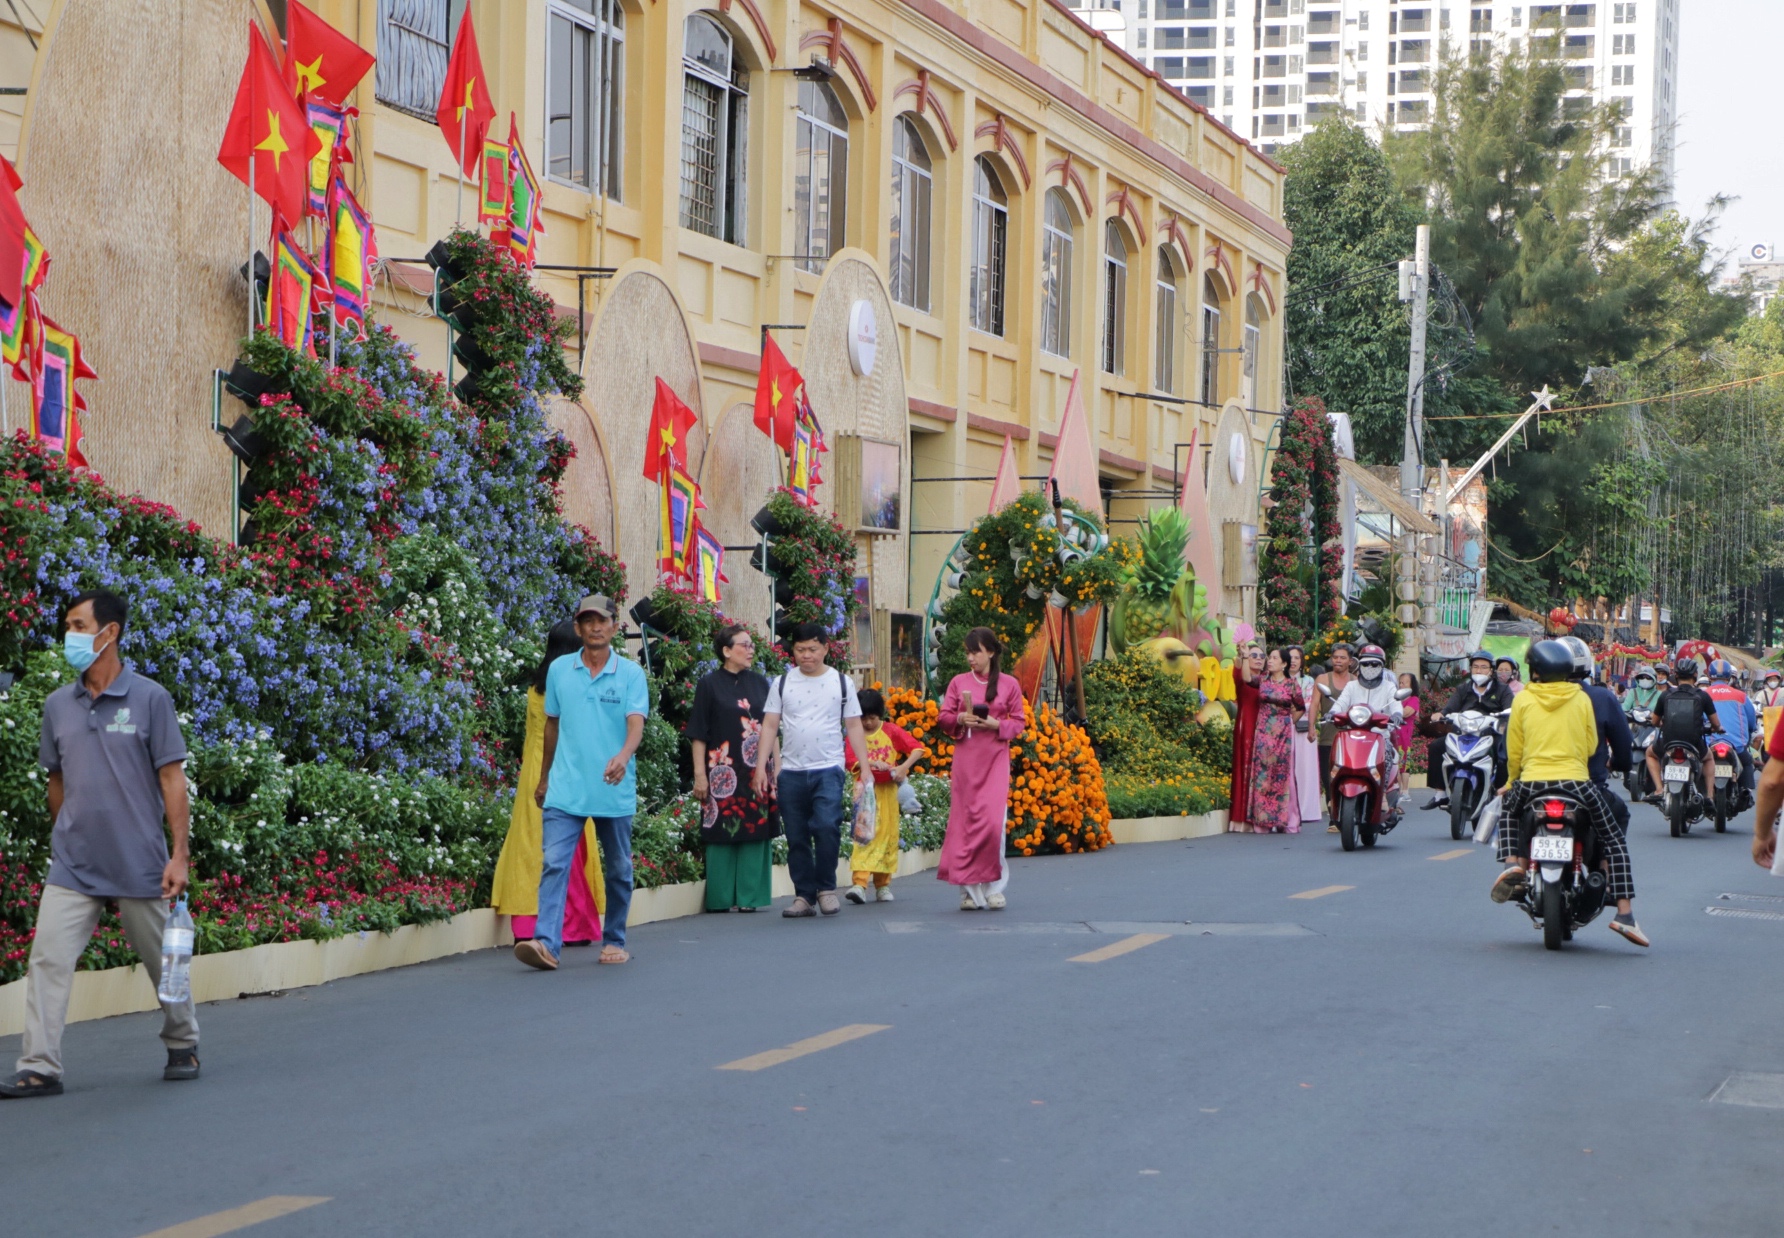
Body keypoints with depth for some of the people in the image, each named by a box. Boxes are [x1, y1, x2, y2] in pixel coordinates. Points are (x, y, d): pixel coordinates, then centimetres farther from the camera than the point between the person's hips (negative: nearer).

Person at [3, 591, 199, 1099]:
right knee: (47, 961, -8)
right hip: (72, 866, 3)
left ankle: (182, 1047, 30)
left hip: (139, 863, -3)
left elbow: (171, 778, -6)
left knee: (161, 962, 10)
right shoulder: (58, 706, 6)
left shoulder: (149, 699, -6)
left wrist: (180, 854, -11)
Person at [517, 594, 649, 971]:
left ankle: (614, 941, 24)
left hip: (615, 791, -1)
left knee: (618, 869, 10)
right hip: (565, 788, 1)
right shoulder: (559, 670, 6)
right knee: (554, 864, -13)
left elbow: (635, 724, -14)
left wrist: (623, 756, -34)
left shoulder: (631, 674, -1)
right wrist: (544, 776, 21)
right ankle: (546, 943, -21)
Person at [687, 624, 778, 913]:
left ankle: (748, 896, 5)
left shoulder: (759, 683, 12)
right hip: (723, 772, -4)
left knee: (755, 831, 1)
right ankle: (720, 898, 3)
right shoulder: (709, 684, 0)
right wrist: (700, 774, -8)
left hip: (756, 771, 4)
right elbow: (698, 734, -2)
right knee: (722, 831, -3)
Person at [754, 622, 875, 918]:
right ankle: (804, 895, 13)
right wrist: (761, 766, -2)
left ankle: (826, 888, -2)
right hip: (790, 771, 2)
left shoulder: (842, 683, 7)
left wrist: (866, 768, 1)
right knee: (796, 837, 4)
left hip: (828, 769, -2)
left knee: (827, 826, -19)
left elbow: (854, 727, 8)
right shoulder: (782, 683, 8)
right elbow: (770, 725, 7)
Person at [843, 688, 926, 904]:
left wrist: (903, 767, -19)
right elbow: (850, 761, -8)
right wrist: (871, 765, -24)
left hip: (887, 791, 1)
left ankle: (883, 884, 14)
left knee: (886, 834, 5)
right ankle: (859, 883, -17)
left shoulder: (891, 731, 1)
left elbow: (918, 749, -4)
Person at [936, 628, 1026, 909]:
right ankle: (969, 889, 3)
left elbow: (1019, 722, 6)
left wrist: (996, 724, -12)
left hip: (995, 758, -1)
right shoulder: (959, 683, 8)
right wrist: (960, 720, -13)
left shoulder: (1008, 684, 4)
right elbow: (943, 717, 7)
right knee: (966, 819, -1)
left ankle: (993, 886, 2)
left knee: (993, 820, -11)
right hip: (966, 757, 1)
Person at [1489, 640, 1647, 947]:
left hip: (1532, 781, 1)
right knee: (1614, 841, 11)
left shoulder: (1523, 699, 4)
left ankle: (1511, 862, 7)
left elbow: (1514, 750, 8)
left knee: (1507, 811, 34)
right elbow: (1591, 745, 12)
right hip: (1576, 781, -1)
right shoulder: (1581, 699, 5)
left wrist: (1511, 781, 25)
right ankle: (1625, 913, -1)